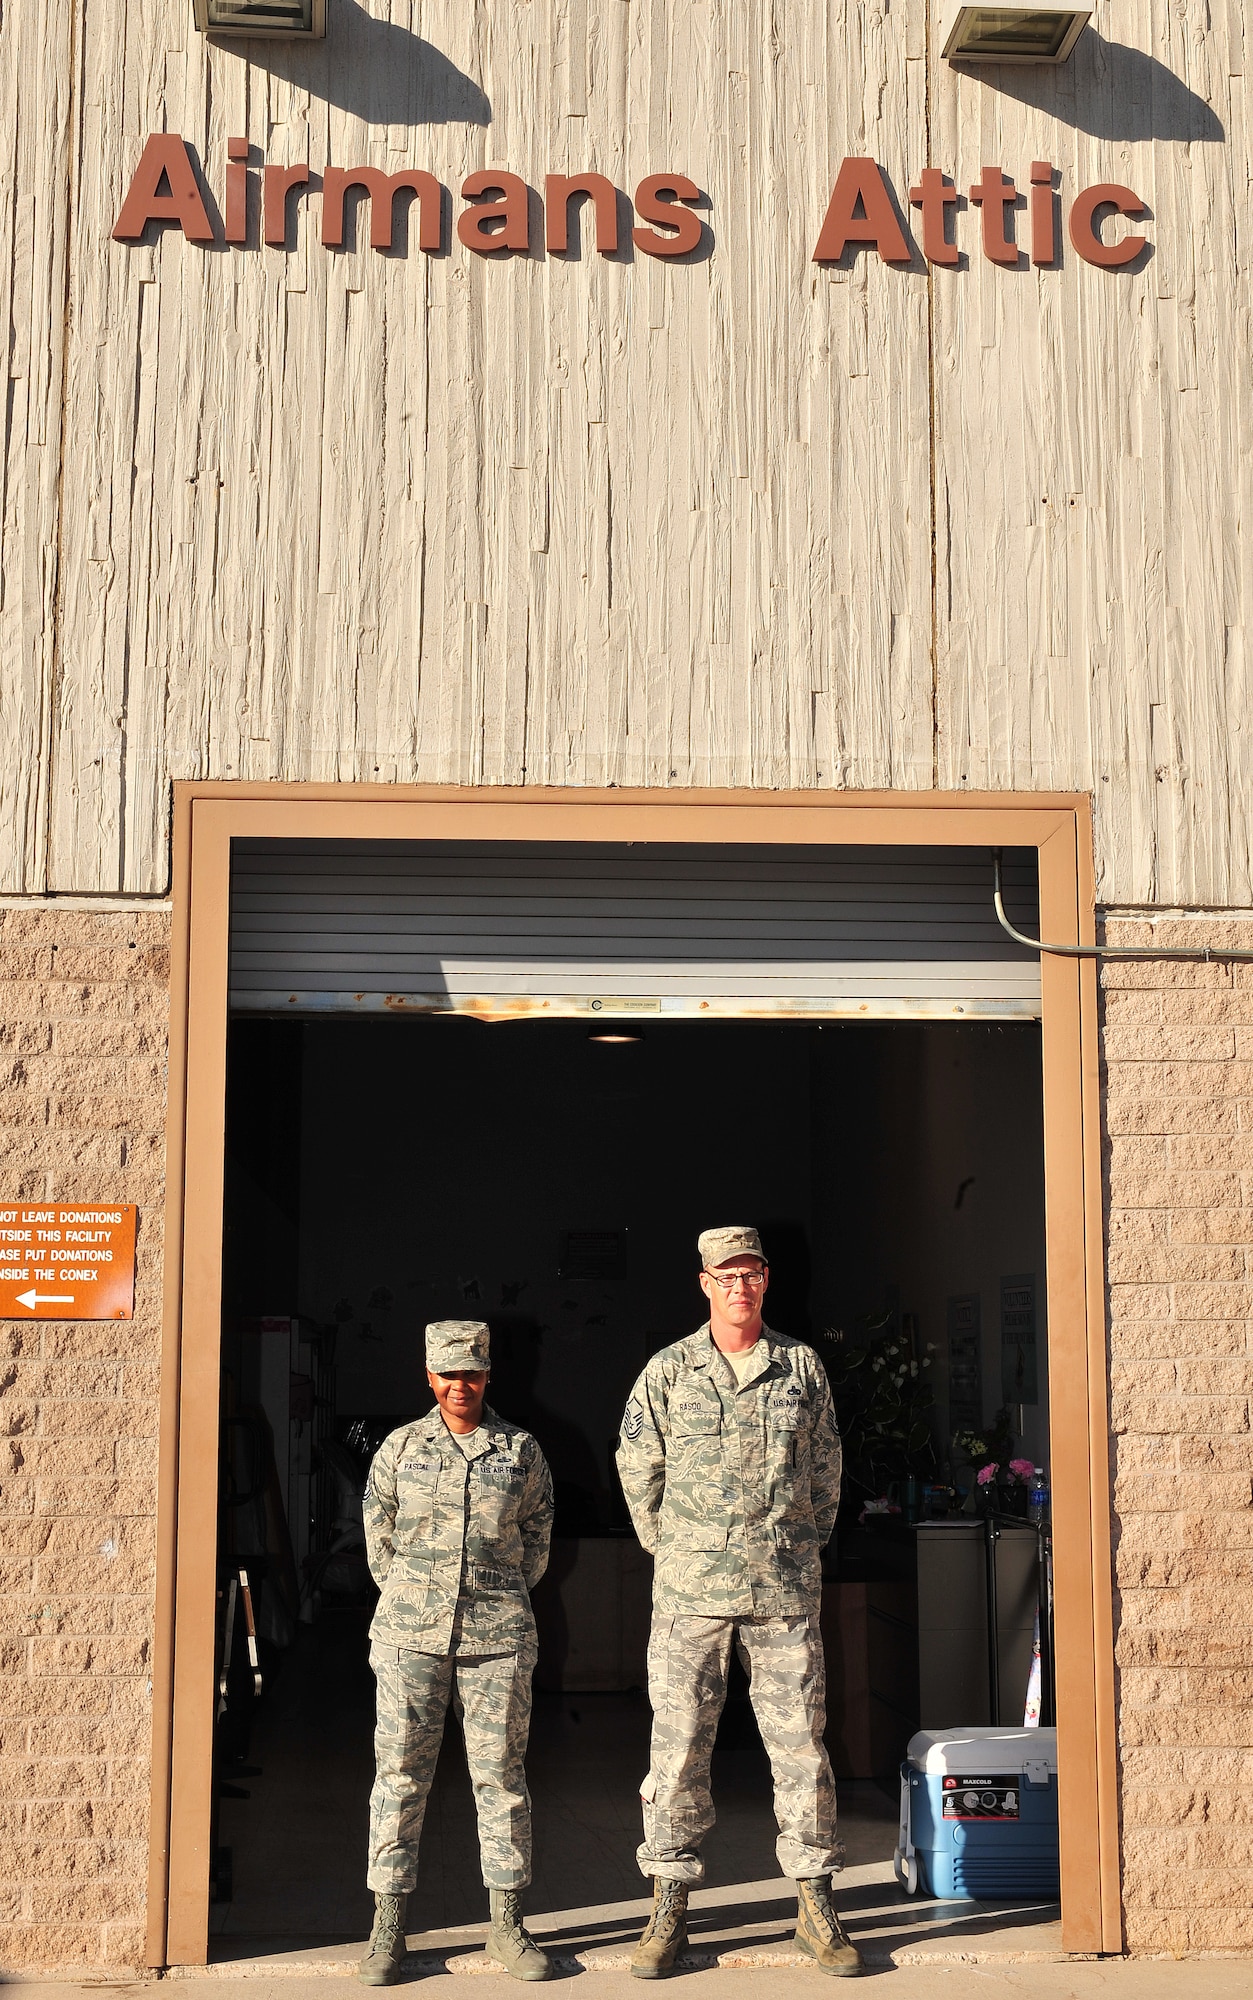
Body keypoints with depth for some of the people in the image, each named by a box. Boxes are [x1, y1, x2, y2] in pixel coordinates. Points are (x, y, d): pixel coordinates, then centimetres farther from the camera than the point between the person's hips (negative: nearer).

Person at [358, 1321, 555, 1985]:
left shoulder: (521, 1450, 7)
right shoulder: (400, 1446, 6)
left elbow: (537, 1537, 16)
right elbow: (379, 1537, 14)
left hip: (497, 1637, 0)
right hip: (410, 1634, 0)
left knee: (501, 1773, 2)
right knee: (400, 1772, -1)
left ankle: (506, 1924, 11)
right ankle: (388, 1927, 6)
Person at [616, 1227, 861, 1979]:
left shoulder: (803, 1367, 6)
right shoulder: (669, 1370, 2)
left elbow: (826, 1468, 15)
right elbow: (639, 1468, 10)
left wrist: (805, 1546, 12)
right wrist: (670, 1550, 10)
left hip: (785, 1590, 1)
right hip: (691, 1591, -1)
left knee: (801, 1741, 4)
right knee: (679, 1745, 2)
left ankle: (817, 1908, 13)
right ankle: (670, 1907, 11)